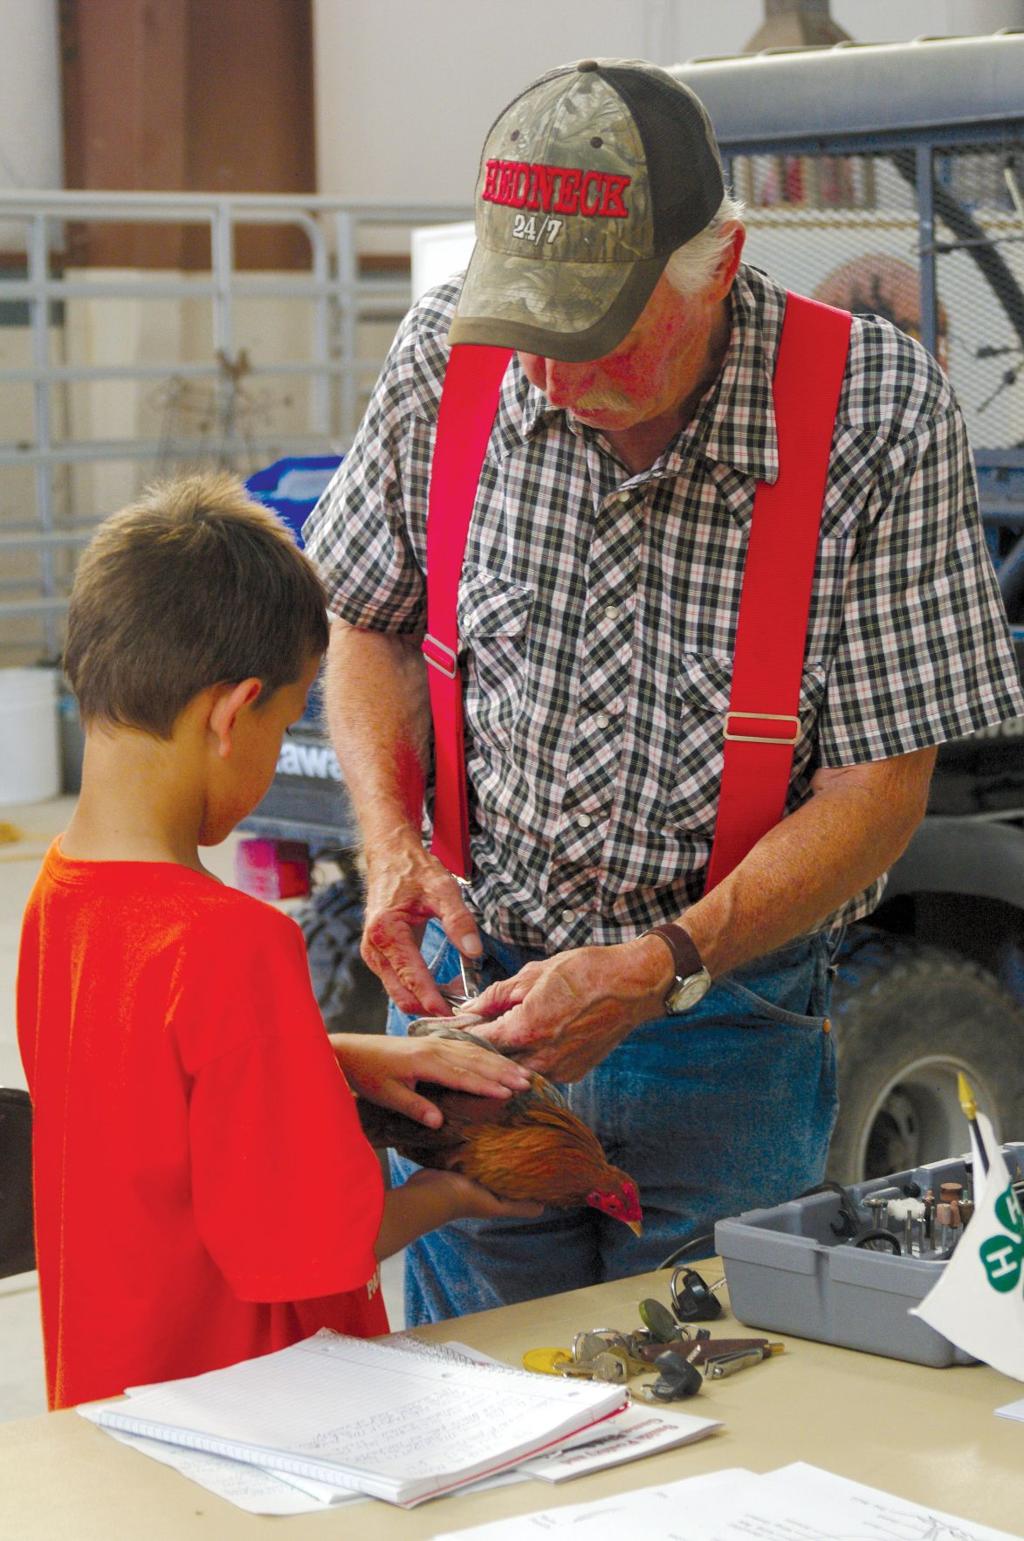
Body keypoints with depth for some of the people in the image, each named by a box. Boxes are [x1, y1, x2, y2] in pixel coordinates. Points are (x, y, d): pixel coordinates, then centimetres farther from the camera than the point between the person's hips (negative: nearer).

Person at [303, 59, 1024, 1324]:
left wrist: (656, 972, -22)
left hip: (735, 1017, -2)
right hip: (477, 980, 2)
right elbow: (372, 622, 9)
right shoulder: (445, 358, -8)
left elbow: (877, 794, -13)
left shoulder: (880, 417, -16)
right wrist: (392, 842, -7)